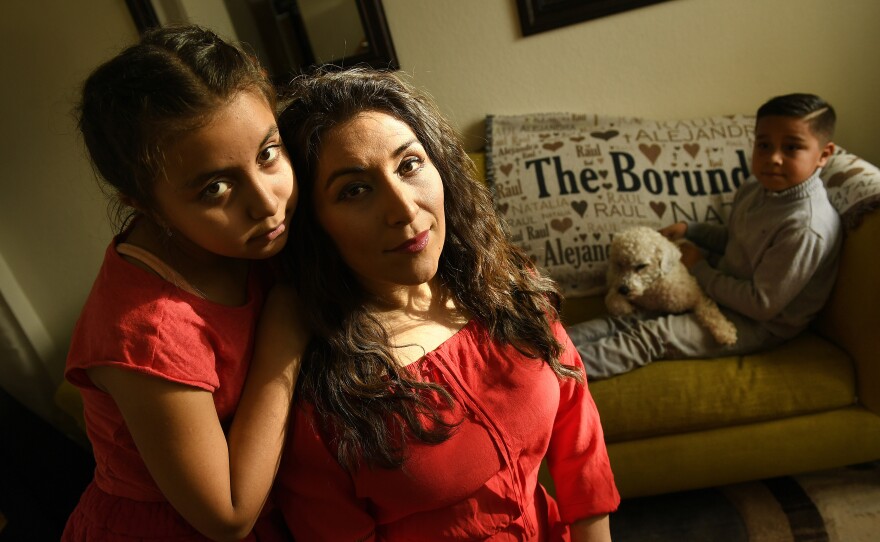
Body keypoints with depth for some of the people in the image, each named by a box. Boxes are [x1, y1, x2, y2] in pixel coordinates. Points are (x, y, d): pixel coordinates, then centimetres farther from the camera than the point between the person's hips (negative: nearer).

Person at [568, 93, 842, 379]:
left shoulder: (806, 228, -29)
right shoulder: (756, 188, -1)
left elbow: (762, 304, -26)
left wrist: (700, 268, -17)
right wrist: (686, 229, 2)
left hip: (758, 325, -9)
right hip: (722, 292, 9)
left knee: (655, 334, -22)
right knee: (631, 315, -4)